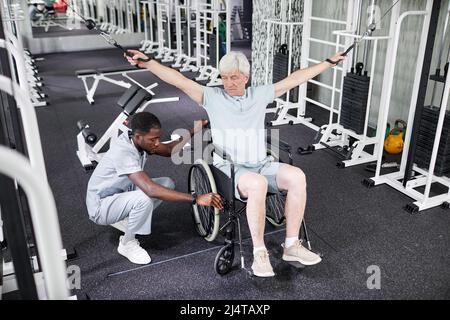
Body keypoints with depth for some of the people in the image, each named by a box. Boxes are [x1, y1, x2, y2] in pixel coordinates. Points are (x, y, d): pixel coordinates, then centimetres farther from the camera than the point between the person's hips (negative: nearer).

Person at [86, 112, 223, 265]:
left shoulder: (135, 139, -10)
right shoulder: (124, 153, -35)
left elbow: (169, 149, 2)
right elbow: (151, 189, -45)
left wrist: (193, 131, -14)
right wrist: (195, 198, -47)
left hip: (121, 194, 8)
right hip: (101, 206, -8)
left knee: (167, 184, -5)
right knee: (144, 198, -36)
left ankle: (123, 220, 10)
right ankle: (127, 244, -8)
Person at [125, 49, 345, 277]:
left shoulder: (260, 95, 13)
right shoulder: (213, 97, 5)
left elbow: (295, 79, 18)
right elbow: (179, 80, -5)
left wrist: (329, 62, 23)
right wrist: (147, 63, -15)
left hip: (262, 165, 4)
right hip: (229, 169, -4)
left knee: (297, 177, -24)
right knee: (257, 184, -37)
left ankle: (291, 245, -11)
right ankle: (259, 252, -23)